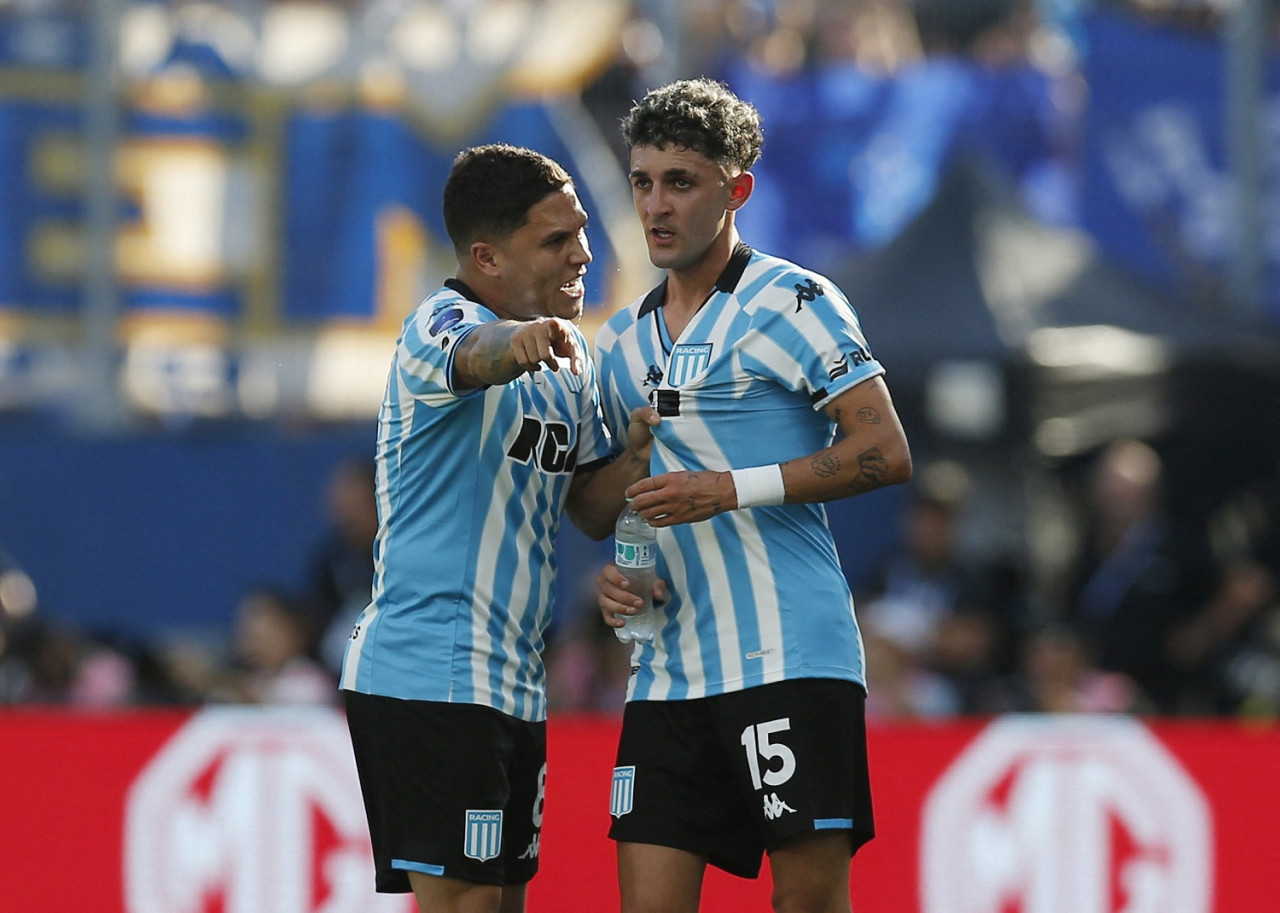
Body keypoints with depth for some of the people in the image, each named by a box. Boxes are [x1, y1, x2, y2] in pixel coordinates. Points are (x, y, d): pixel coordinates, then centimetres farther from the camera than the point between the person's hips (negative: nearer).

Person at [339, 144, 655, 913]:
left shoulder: (570, 358, 15)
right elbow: (473, 356, -37)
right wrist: (518, 341, -61)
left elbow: (592, 510, 20)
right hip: (429, 674, -9)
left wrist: (640, 451, -1)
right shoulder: (443, 324, -11)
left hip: (513, 681, 9)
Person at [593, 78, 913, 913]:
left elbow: (885, 452, -10)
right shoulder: (620, 343, 18)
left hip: (791, 654, -6)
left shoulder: (792, 302, -3)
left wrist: (732, 488, -16)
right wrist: (612, 574, 7)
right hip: (667, 671, 6)